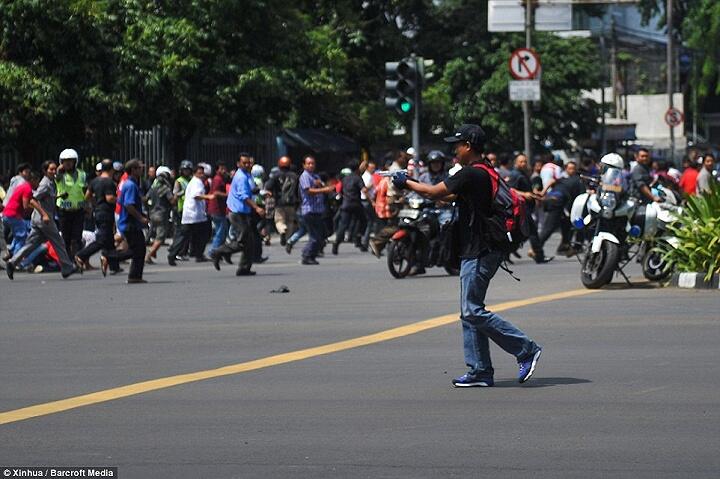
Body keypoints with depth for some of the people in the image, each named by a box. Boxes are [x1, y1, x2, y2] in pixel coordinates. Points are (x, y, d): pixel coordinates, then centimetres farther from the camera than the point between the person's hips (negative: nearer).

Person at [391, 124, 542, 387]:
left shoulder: (471, 174, -16)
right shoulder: (484, 173, 16)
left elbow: (435, 192, -13)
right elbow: (451, 195, 24)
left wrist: (406, 183, 2)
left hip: (479, 254, -10)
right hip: (476, 252, 10)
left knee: (473, 311, -10)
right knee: (470, 312, 11)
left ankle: (526, 349, -8)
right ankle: (480, 371, 12)